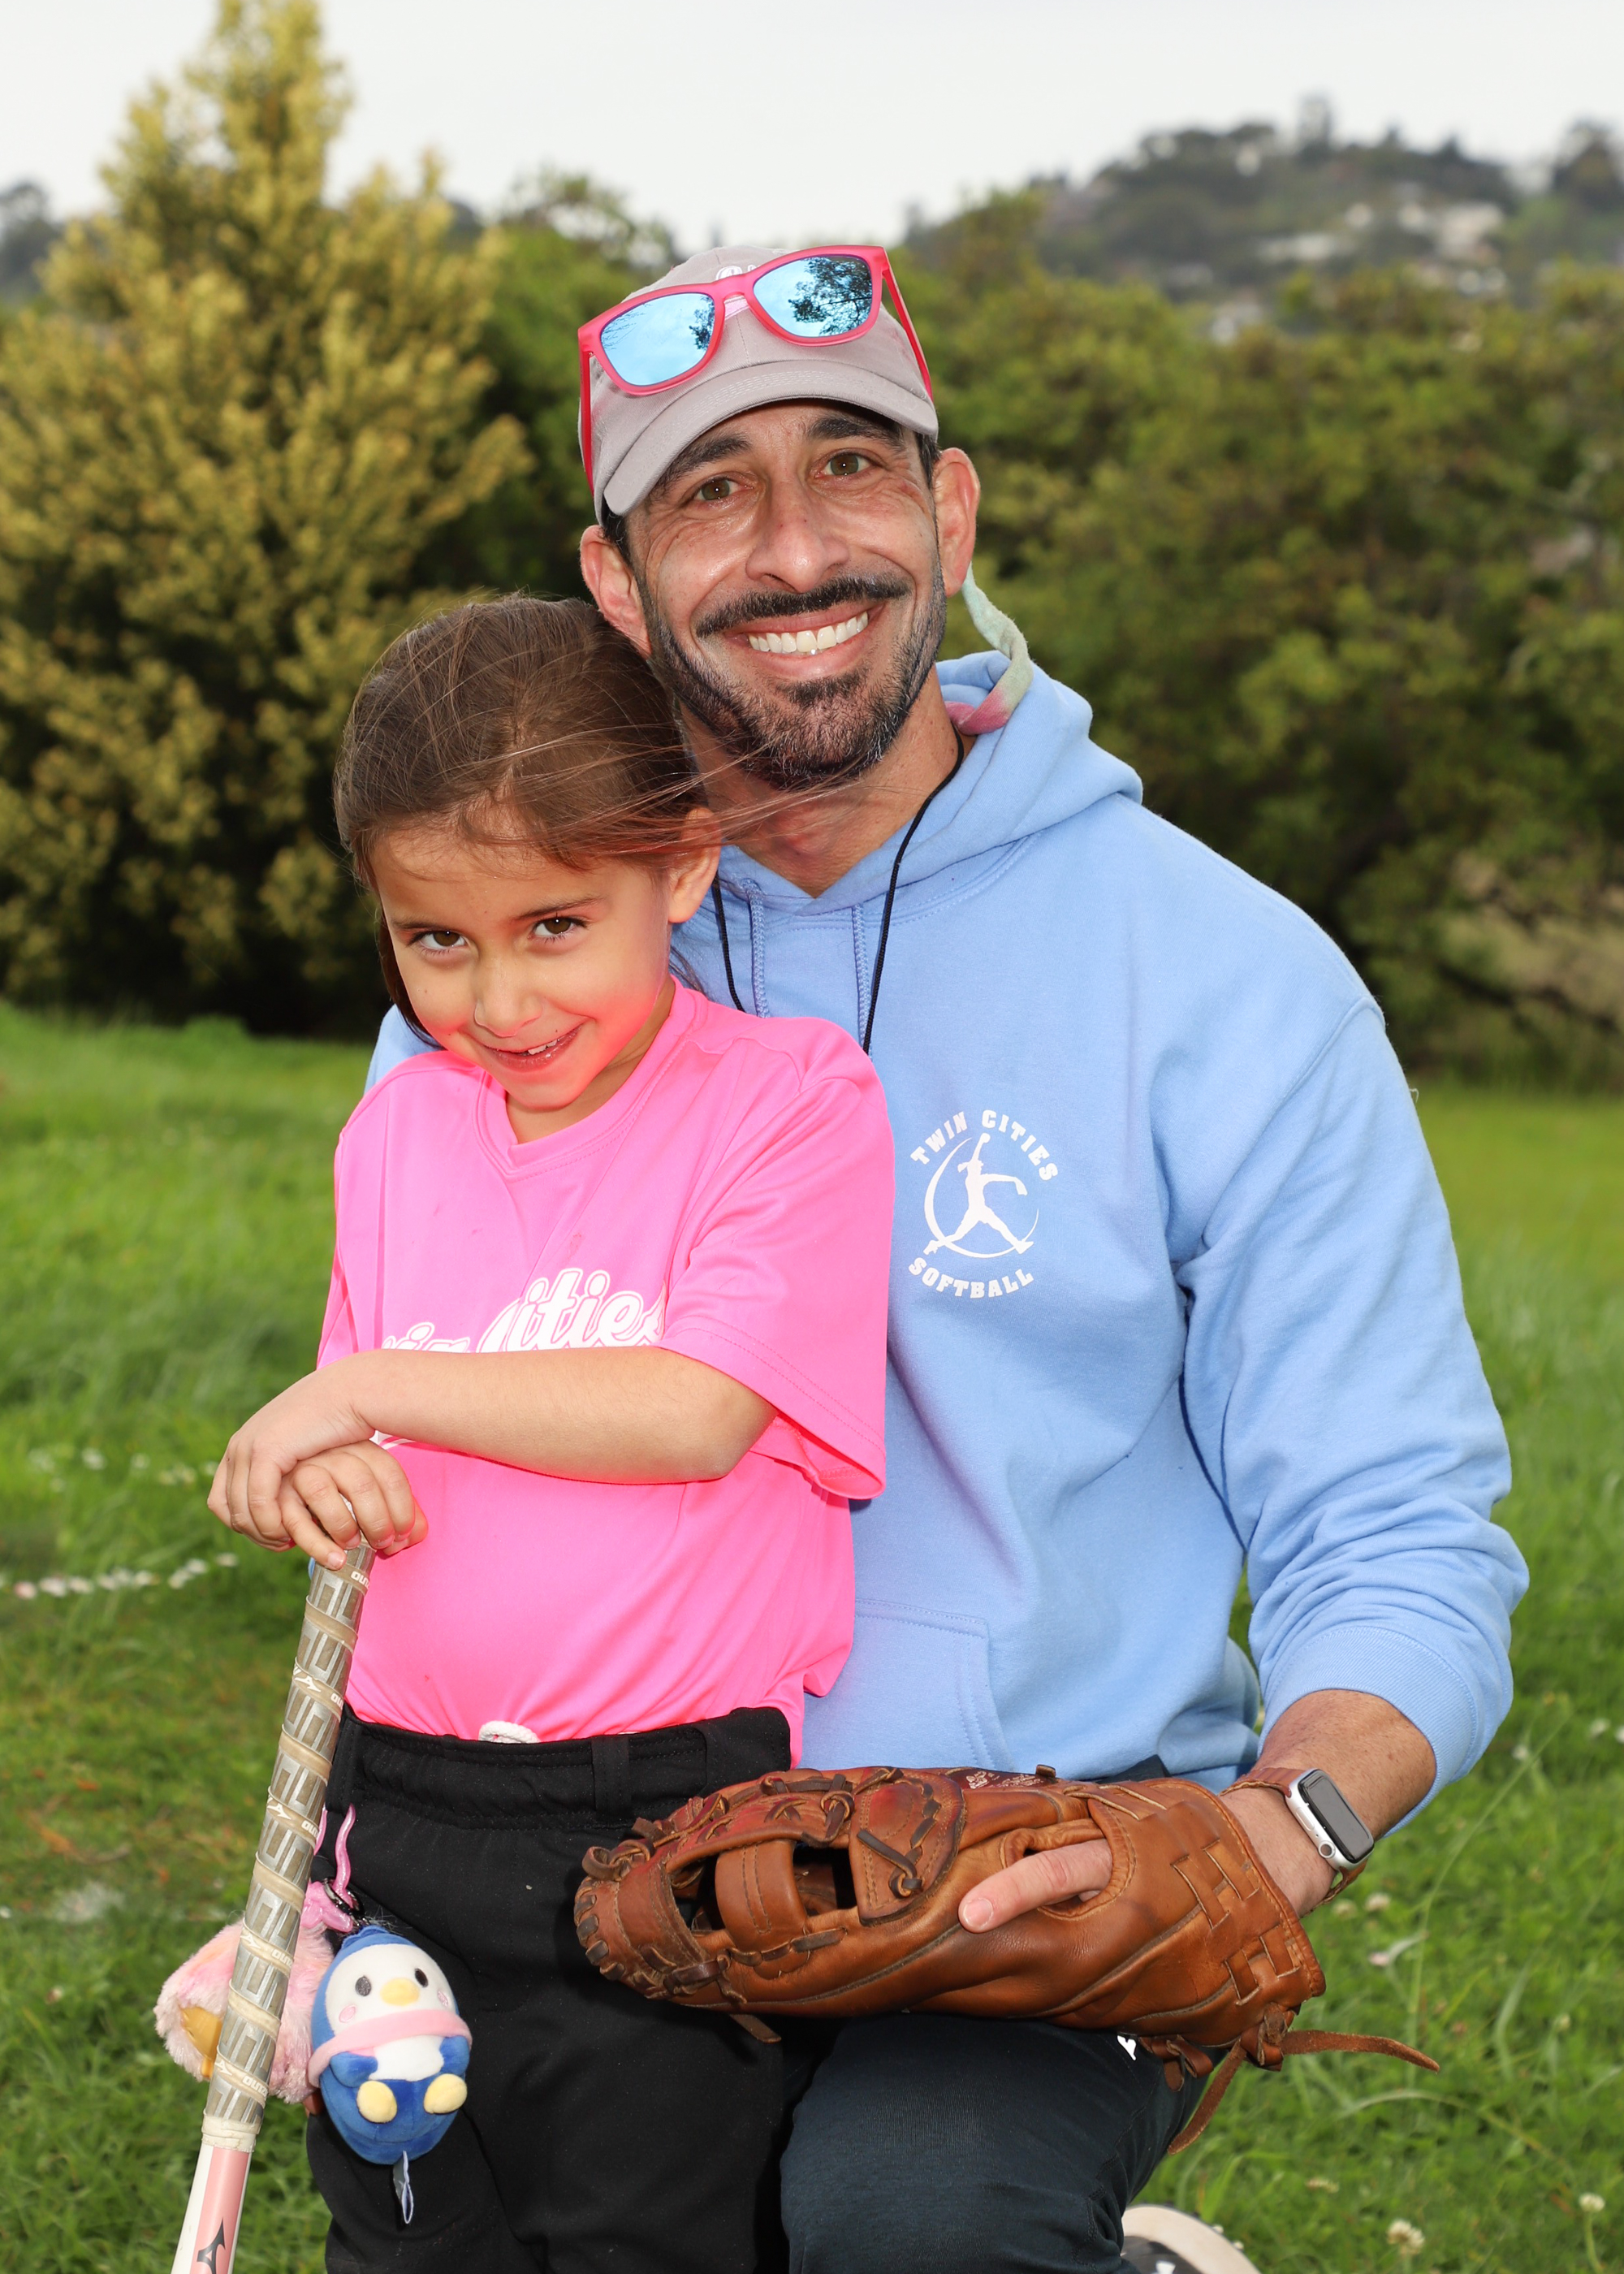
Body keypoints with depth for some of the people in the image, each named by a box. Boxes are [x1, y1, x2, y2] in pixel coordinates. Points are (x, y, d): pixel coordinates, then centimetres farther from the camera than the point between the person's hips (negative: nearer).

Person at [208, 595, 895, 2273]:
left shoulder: (792, 1098, -6)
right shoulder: (401, 1131, 11)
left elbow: (698, 1413, -17)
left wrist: (363, 1390, -11)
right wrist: (321, 1477, -9)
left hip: (666, 1826, -5)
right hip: (408, 1809, 5)